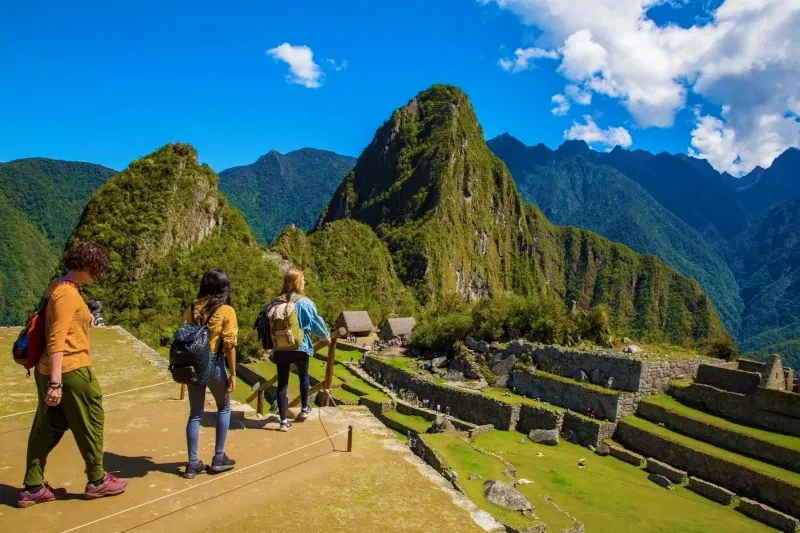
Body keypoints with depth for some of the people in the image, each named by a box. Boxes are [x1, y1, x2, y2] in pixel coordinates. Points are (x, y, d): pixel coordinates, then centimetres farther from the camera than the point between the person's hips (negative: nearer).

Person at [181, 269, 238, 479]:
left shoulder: (191, 309, 4)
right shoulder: (226, 311, -9)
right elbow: (229, 345, -11)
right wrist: (233, 374, -6)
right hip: (214, 365, -4)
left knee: (195, 414, 13)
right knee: (224, 408, 17)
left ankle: (193, 463, 16)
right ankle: (219, 458, 19)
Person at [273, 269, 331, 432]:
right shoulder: (304, 303, -12)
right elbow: (316, 322, -5)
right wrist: (326, 336, 13)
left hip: (280, 349, 2)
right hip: (300, 348, -2)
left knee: (282, 383, 6)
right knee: (303, 377, 23)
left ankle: (284, 421, 7)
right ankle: (304, 409, 38)